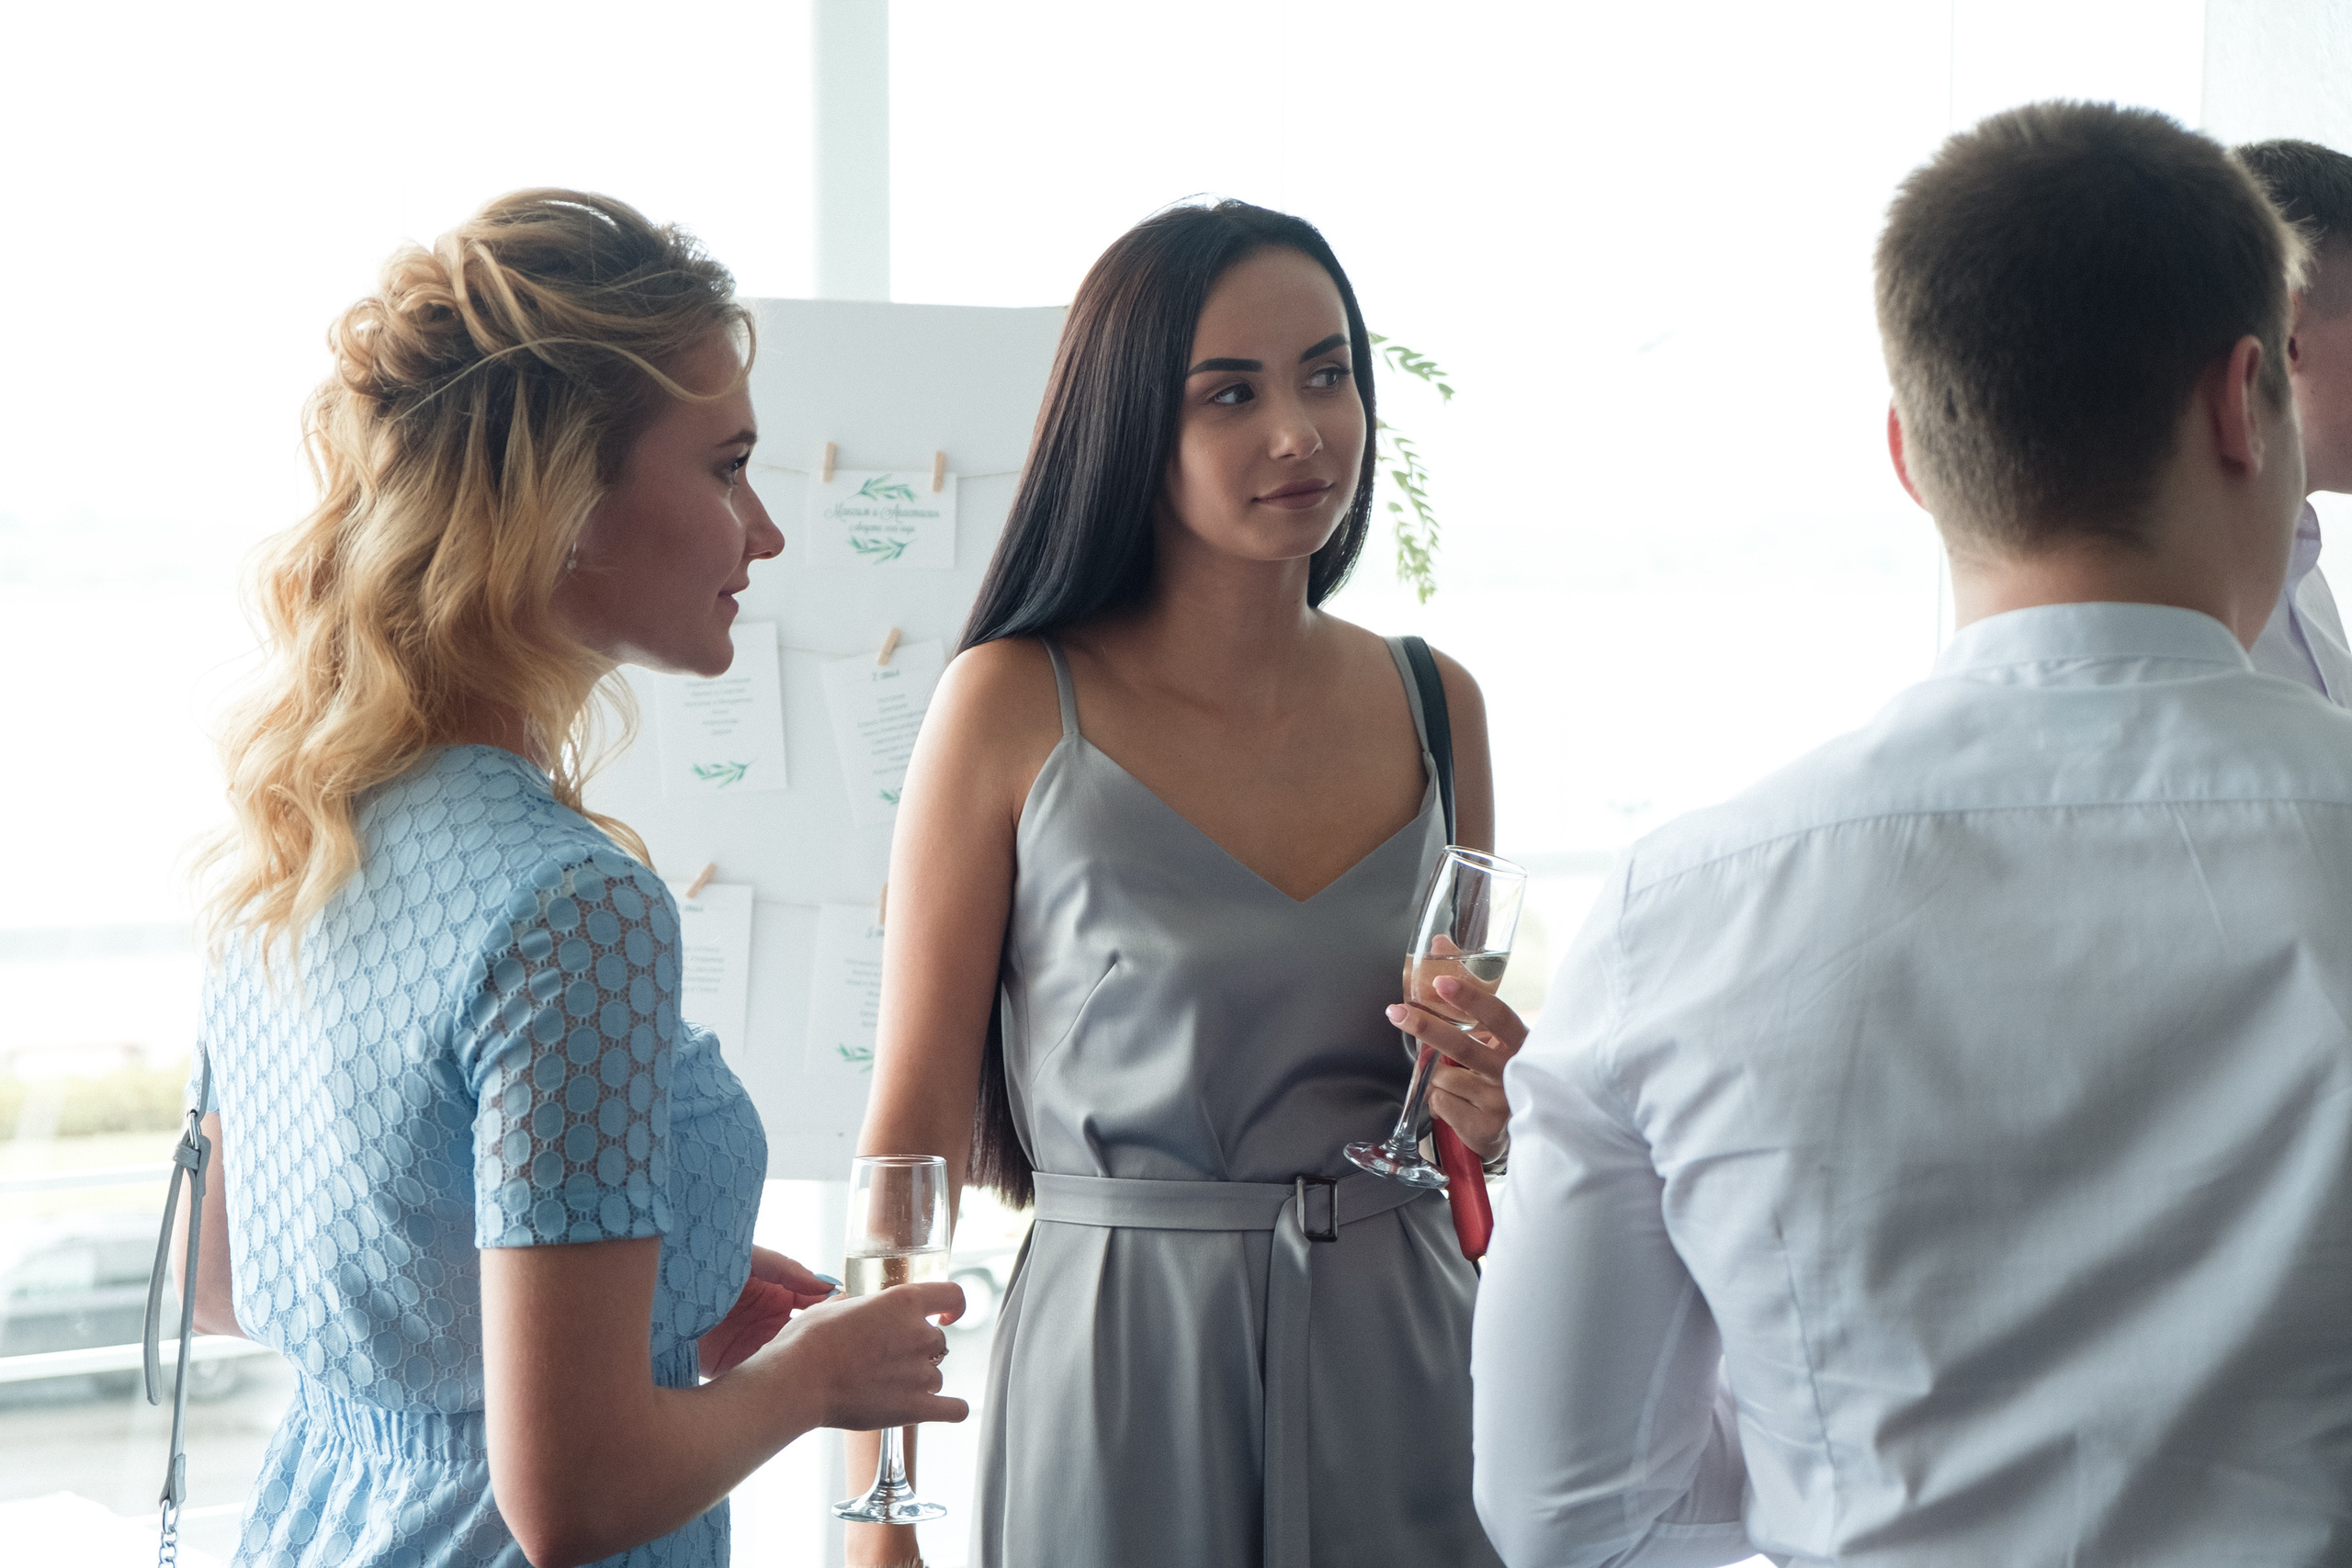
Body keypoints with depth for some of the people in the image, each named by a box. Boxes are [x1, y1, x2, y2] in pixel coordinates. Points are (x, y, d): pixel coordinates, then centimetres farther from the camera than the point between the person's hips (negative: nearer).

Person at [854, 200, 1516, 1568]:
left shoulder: (1434, 707, 3)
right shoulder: (1016, 709, -9)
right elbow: (918, 1126, -7)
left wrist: (1485, 1108, -6)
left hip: (1395, 1356, 4)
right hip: (1125, 1365, -4)